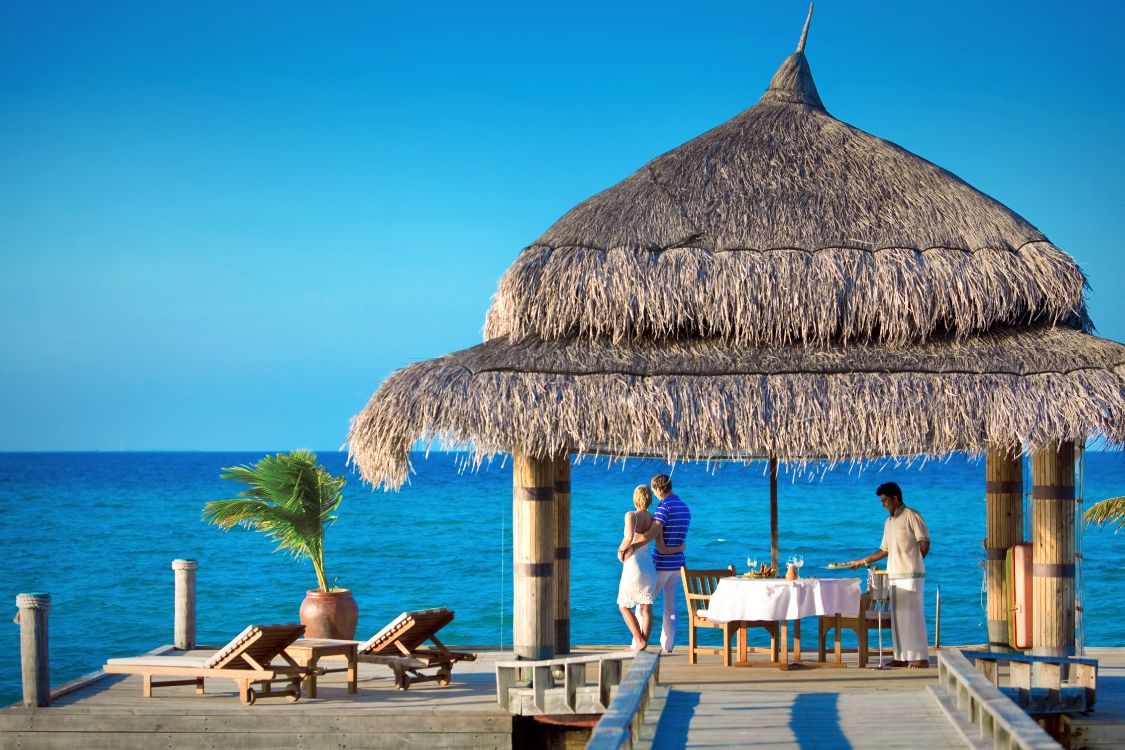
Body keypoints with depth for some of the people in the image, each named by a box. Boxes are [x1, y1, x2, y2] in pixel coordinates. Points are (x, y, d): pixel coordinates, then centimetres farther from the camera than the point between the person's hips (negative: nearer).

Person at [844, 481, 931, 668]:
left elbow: (924, 544, -8)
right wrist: (862, 562, 17)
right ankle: (902, 657, 11)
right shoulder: (888, 522, 18)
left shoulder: (912, 516, -6)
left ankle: (921, 657, -7)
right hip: (894, 576, 8)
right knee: (897, 617, 7)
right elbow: (885, 550, 21)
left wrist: (912, 562, 1)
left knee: (913, 615, -9)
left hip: (911, 575, -8)